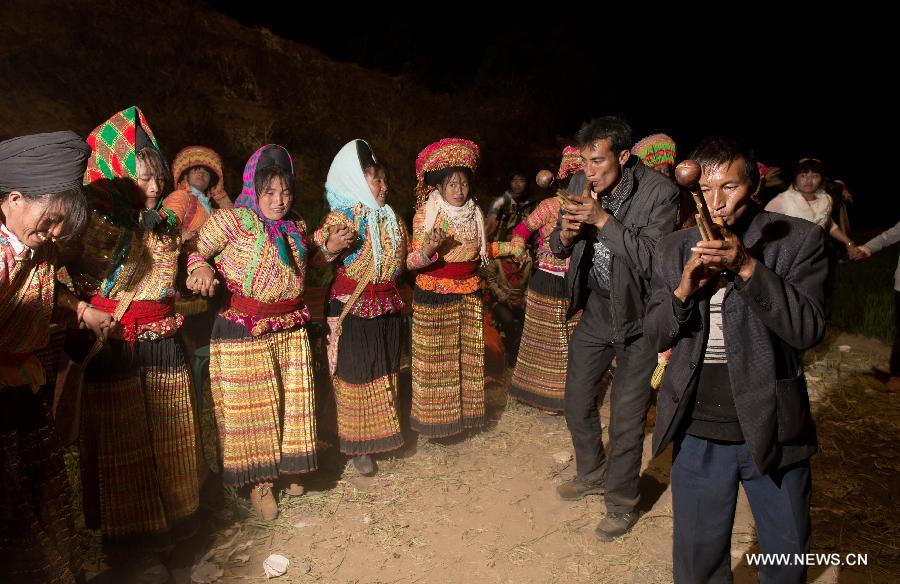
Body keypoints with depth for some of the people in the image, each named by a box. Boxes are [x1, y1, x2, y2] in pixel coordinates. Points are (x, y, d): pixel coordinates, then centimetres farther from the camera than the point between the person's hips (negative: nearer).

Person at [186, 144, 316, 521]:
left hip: (291, 329, 6)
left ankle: (287, 467, 35)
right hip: (243, 331, -6)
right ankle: (259, 482, 21)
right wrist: (201, 269, -28)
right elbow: (195, 251, -11)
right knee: (251, 406, 4)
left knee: (293, 401, 14)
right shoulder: (232, 221, -12)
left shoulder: (295, 225, 8)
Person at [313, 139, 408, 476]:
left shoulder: (390, 219, 12)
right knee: (357, 375, 1)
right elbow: (324, 252, -27)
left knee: (385, 373, 15)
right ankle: (358, 446, 15)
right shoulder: (344, 215, -10)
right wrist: (331, 245, -47)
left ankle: (383, 434, 31)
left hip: (387, 307, 7)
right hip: (352, 309, -7)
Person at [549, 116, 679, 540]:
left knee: (627, 417, 5)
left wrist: (604, 221, -30)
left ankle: (622, 504, 26)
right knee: (577, 403, 17)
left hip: (637, 314, -5)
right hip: (594, 308, 6)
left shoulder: (659, 192, -18)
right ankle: (592, 474, 43)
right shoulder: (581, 185, -3)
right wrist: (565, 234, -17)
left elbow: (653, 257, -26)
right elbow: (559, 249, 6)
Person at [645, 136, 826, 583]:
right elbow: (655, 334, 2)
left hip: (770, 430, -1)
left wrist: (748, 267, -25)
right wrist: (684, 289, -17)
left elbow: (808, 329, -15)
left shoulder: (798, 239, -5)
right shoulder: (675, 247, 3)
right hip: (697, 433, 2)